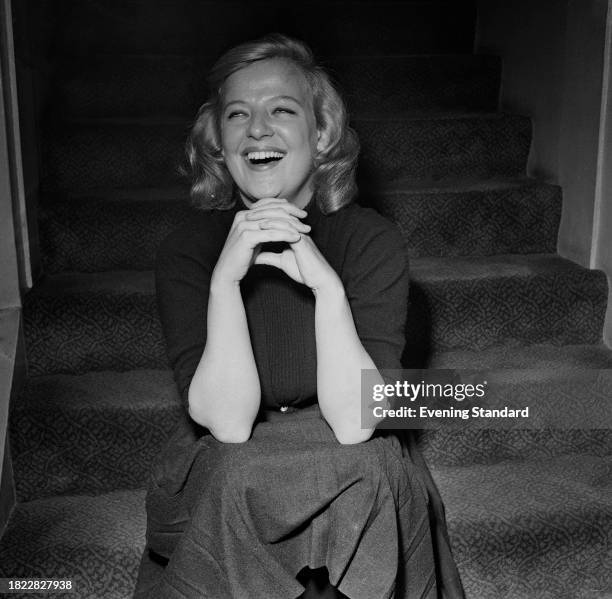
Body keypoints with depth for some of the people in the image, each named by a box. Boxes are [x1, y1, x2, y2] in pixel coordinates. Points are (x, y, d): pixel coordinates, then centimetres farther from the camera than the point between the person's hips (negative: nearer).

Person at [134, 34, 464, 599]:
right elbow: (227, 424, -19)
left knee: (368, 470, -30)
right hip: (219, 487, 0)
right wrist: (225, 279, -30)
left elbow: (353, 423, -20)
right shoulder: (187, 251, -10)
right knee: (240, 476, -30)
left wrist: (326, 285, -31)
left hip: (357, 483, 0)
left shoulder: (371, 240, -12)